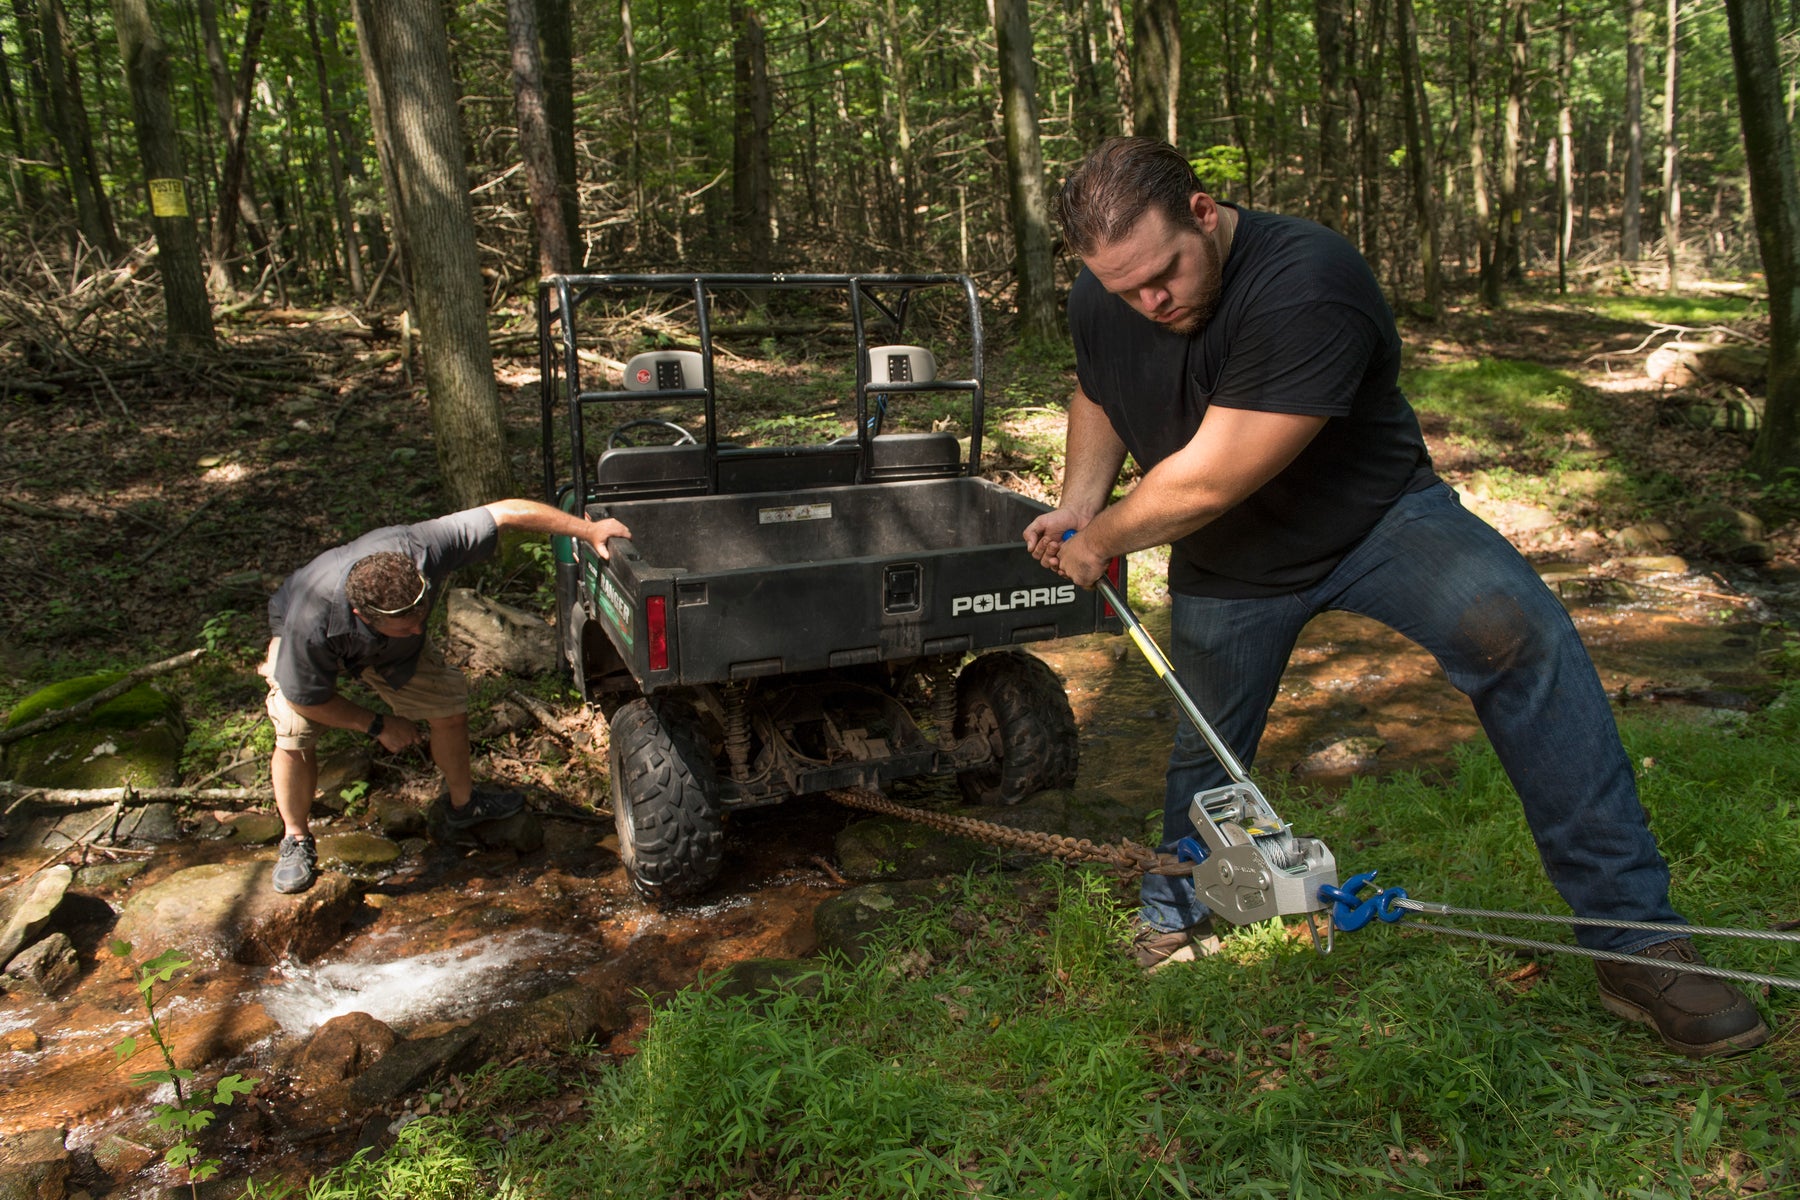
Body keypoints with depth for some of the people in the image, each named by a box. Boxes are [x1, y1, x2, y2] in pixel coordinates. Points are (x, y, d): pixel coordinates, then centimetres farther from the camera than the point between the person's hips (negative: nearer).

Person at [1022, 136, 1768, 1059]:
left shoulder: (1307, 283, -34)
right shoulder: (1099, 305, -10)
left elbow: (1205, 481, -33)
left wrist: (1100, 543, -18)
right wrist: (1078, 504, -2)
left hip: (1378, 521, -4)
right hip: (1229, 570, 5)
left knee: (1515, 628, -31)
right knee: (1204, 758, 14)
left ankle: (1632, 933, -23)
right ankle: (1172, 913, 45)